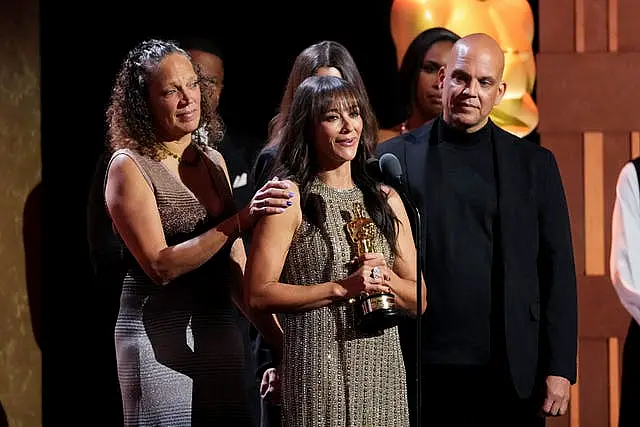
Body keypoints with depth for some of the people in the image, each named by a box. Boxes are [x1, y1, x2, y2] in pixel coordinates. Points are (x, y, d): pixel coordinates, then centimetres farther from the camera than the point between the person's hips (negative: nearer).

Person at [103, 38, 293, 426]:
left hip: (222, 332, 6)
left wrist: (279, 339, 6)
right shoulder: (128, 166, -7)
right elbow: (160, 266, -16)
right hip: (160, 338, -6)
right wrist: (241, 221, -21)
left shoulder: (213, 161, 11)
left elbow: (235, 268, 13)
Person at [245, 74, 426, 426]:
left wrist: (386, 278, -8)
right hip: (318, 368, -4)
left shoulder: (386, 200, 13)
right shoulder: (290, 198, -2)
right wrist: (342, 288, -14)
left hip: (383, 371, 5)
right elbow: (259, 294, -11)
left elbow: (419, 301, 13)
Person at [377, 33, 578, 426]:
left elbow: (557, 271, 6)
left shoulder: (535, 164, 8)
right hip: (423, 372, -1)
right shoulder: (395, 158, 5)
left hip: (510, 377, 1)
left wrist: (560, 370, -1)